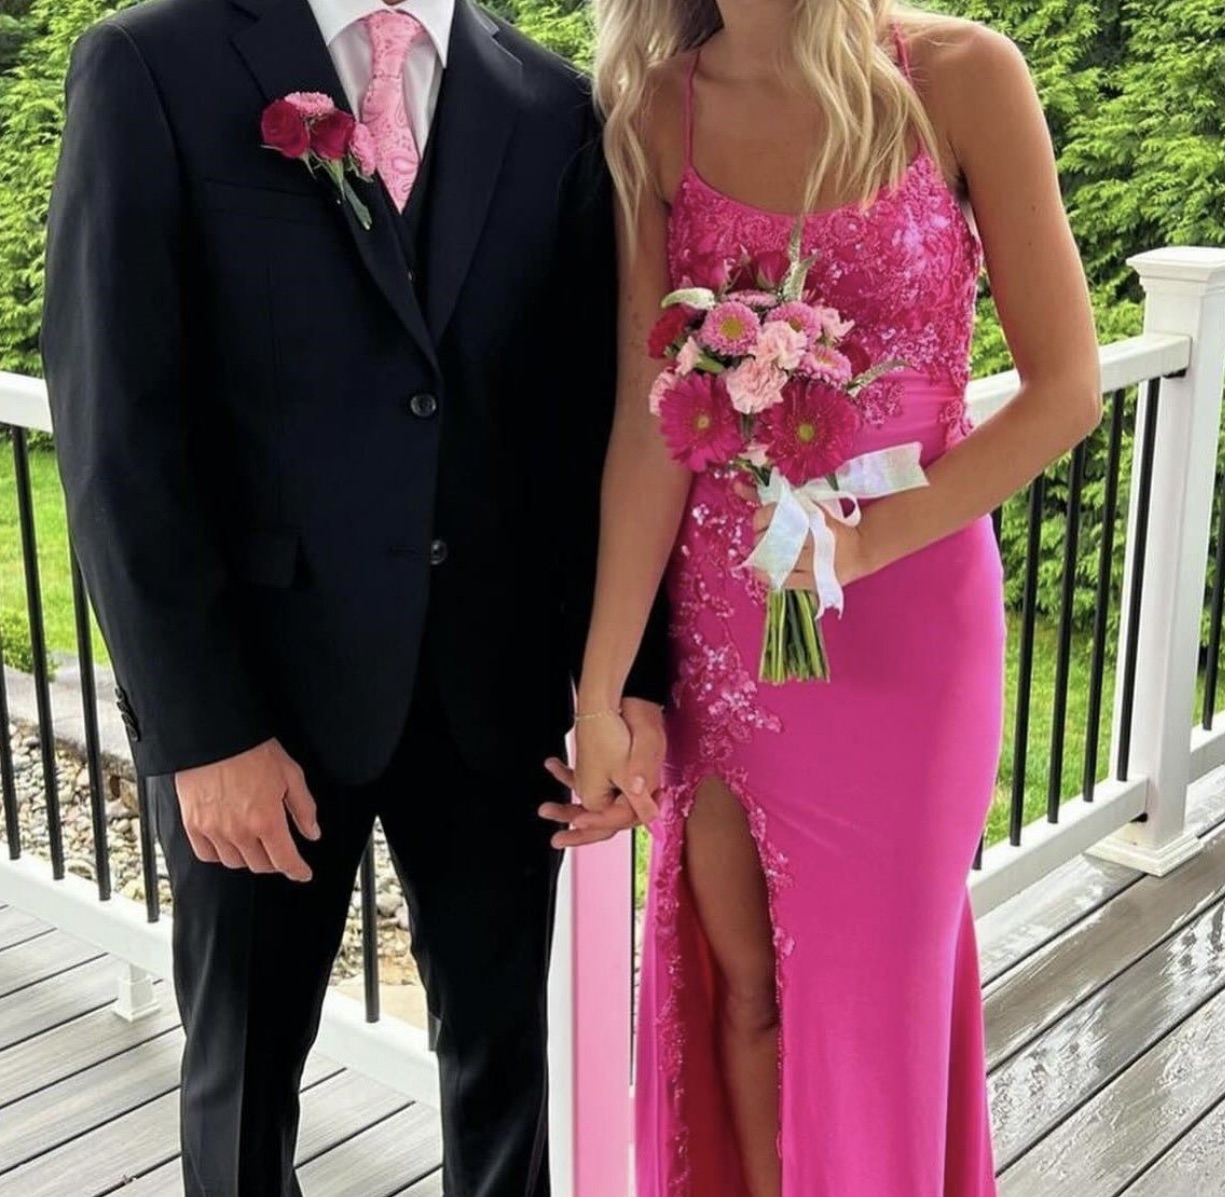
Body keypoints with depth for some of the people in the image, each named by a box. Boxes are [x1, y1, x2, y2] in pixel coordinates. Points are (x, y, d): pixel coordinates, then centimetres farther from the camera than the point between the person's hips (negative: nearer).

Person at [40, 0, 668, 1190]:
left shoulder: (553, 108, 4)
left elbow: (597, 412, 5)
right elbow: (113, 428, -10)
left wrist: (626, 669, -4)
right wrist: (198, 721, -13)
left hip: (494, 680, 3)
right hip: (254, 675, -2)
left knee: (503, 1035, 16)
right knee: (245, 1057, 16)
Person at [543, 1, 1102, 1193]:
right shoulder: (657, 109, -3)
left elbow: (1065, 386, -7)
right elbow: (649, 418, -7)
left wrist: (866, 538, -18)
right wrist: (600, 691, -10)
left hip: (903, 625, -2)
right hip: (717, 624, 2)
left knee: (867, 999, 12)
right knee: (744, 988, 15)